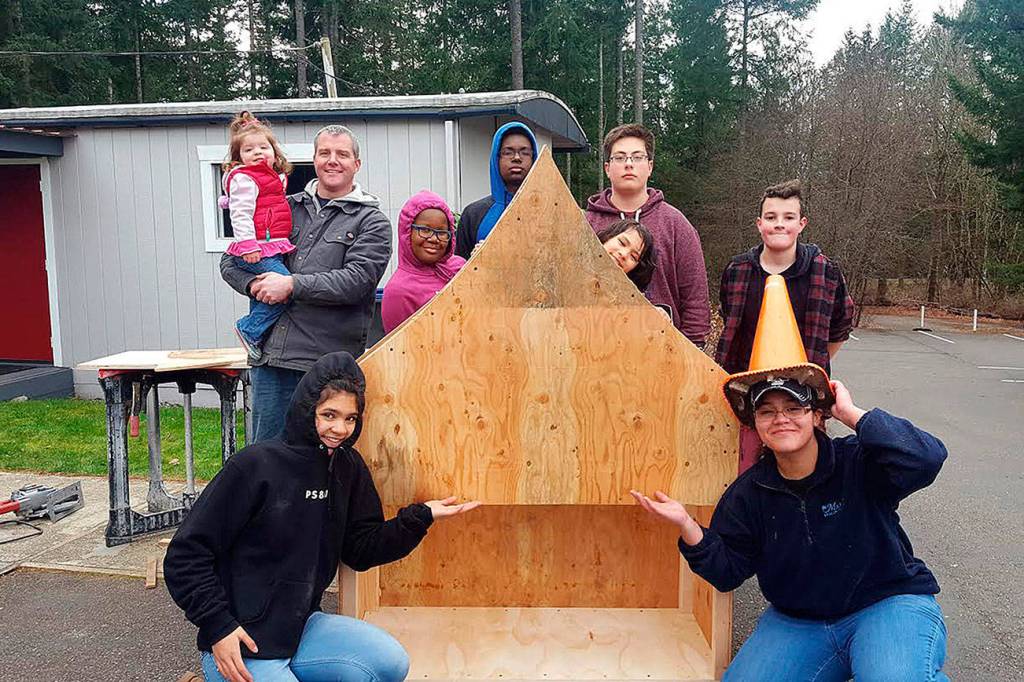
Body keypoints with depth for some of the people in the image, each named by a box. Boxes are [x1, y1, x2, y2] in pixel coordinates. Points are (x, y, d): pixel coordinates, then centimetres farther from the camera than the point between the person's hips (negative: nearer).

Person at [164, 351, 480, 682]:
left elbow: (360, 551, 5)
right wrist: (218, 627, -17)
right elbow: (185, 555, -13)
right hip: (240, 643, -6)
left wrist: (420, 516, -5)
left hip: (303, 626, 6)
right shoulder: (255, 465, -17)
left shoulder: (348, 468, 1)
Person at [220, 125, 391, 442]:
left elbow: (357, 280, -12)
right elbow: (231, 261, 16)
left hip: (330, 362, -4)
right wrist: (257, 284, -6)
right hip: (271, 356, 4)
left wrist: (292, 285, -14)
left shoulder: (371, 221, 4)